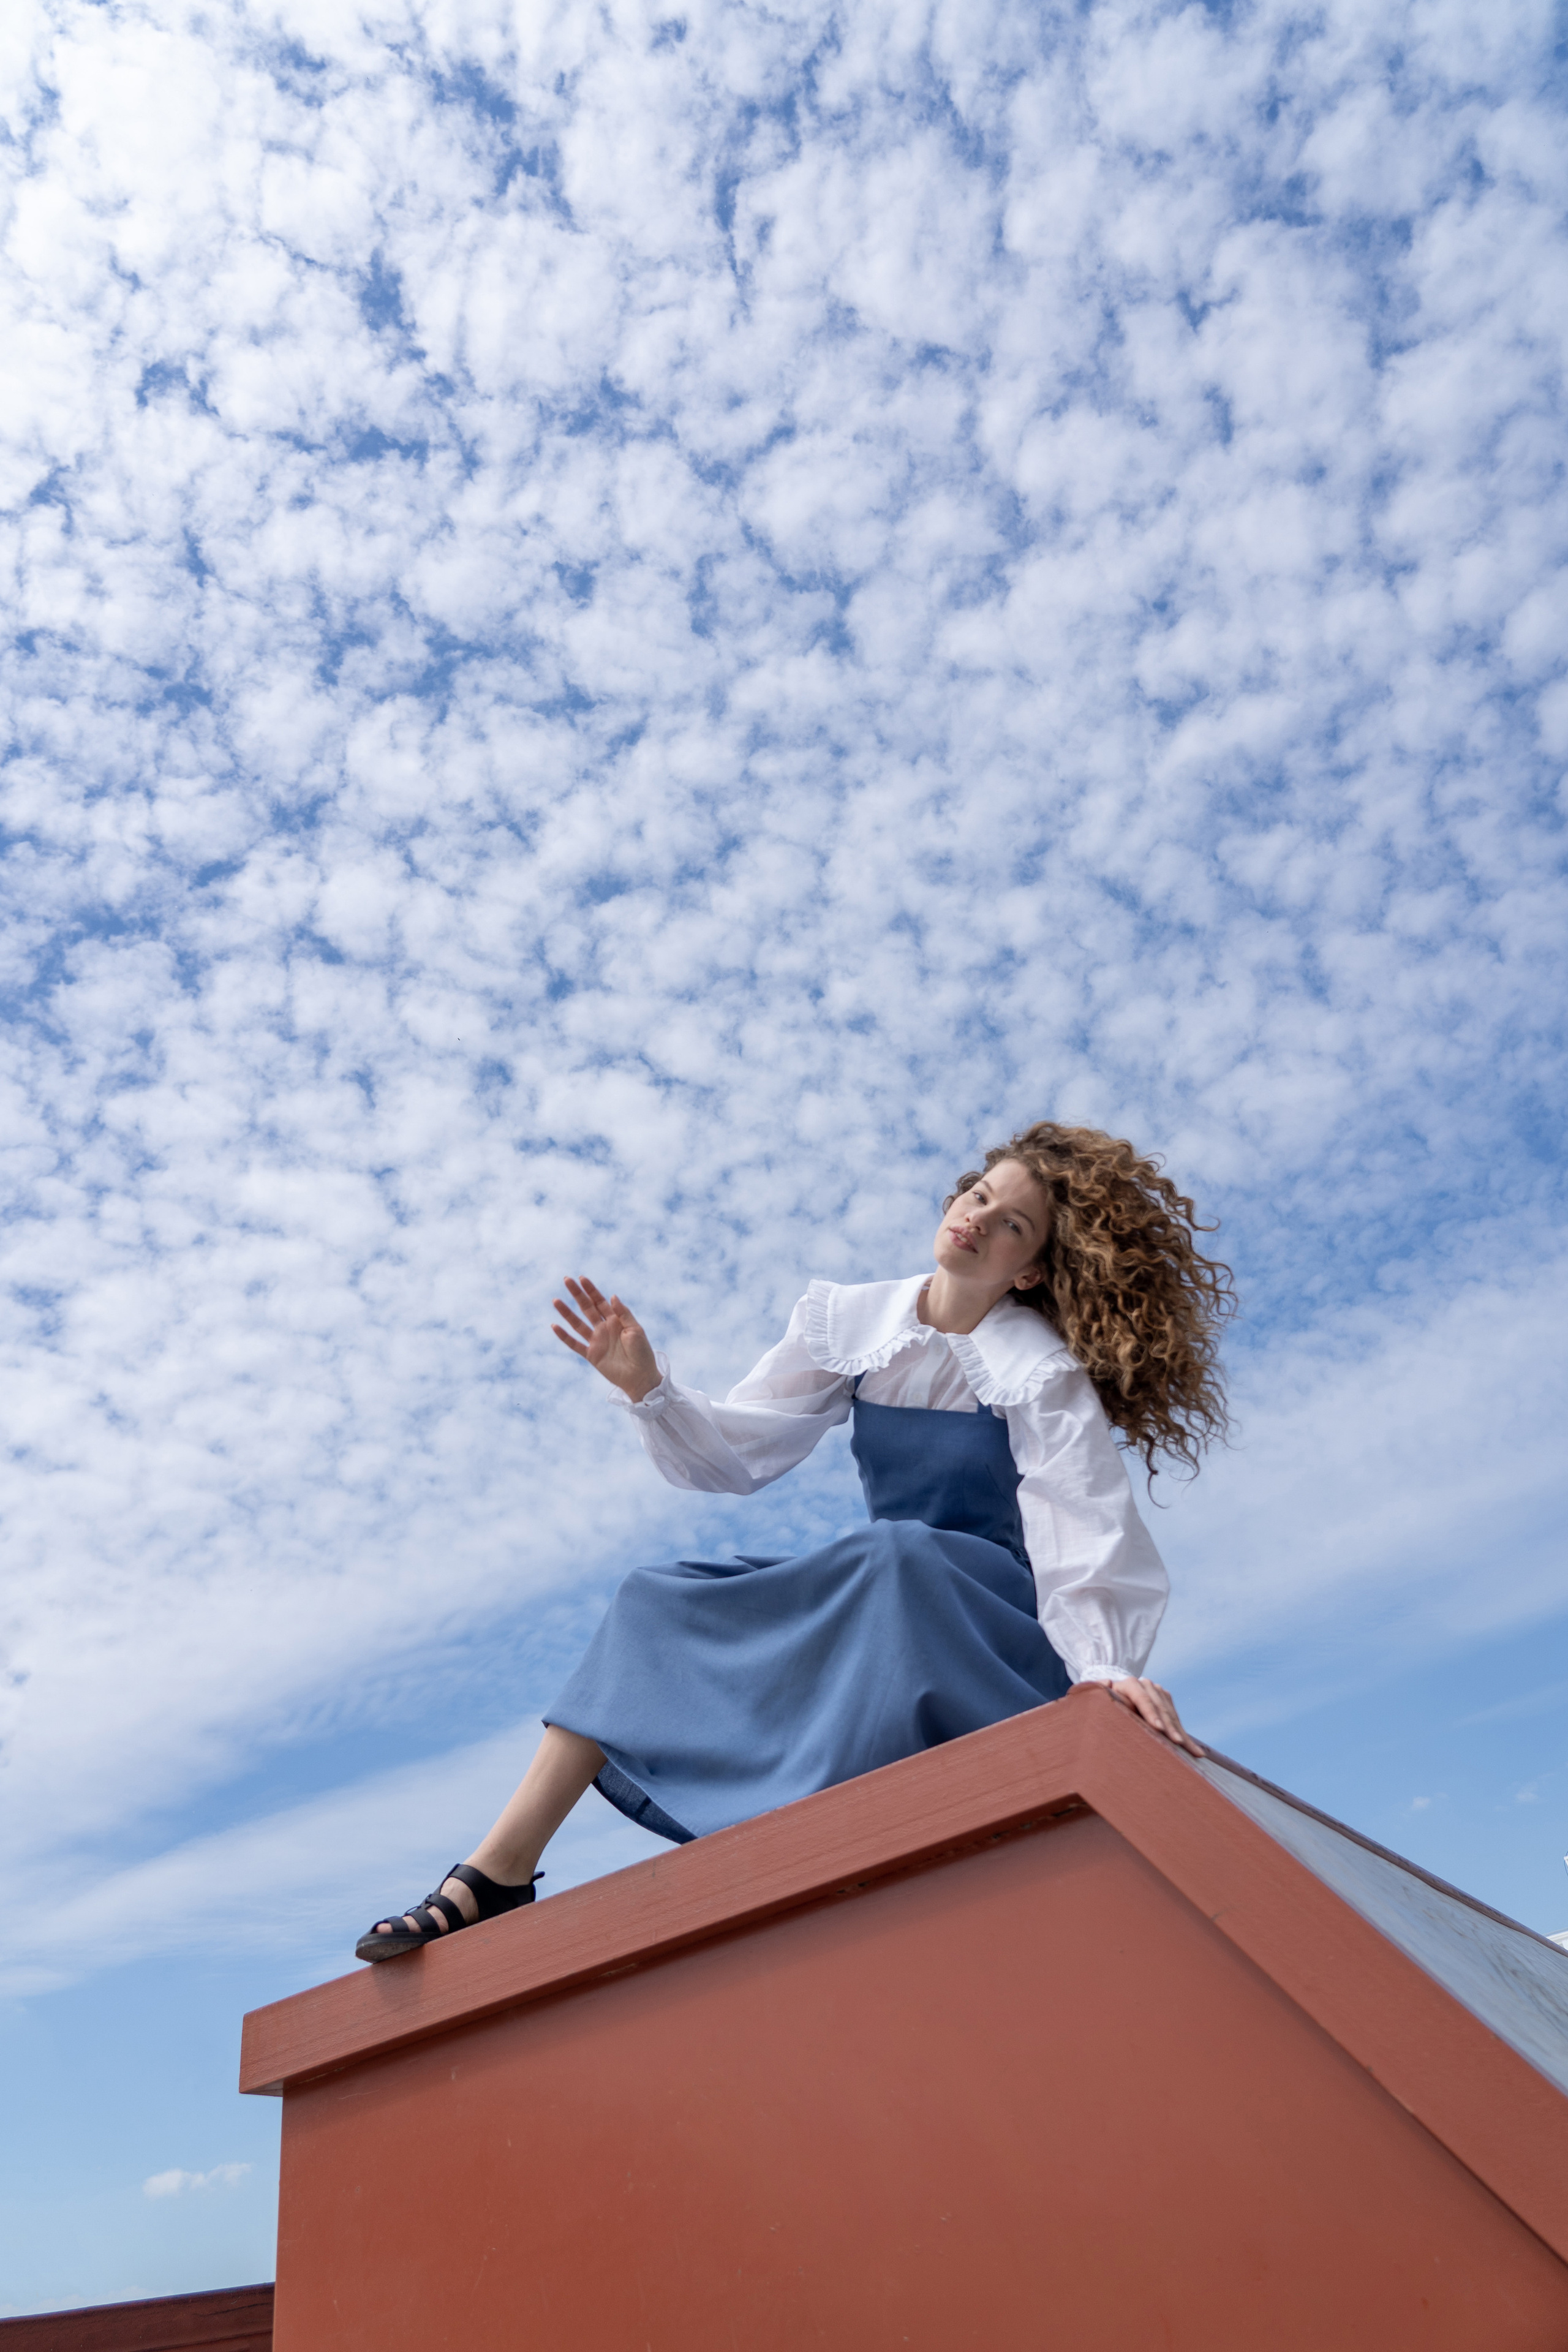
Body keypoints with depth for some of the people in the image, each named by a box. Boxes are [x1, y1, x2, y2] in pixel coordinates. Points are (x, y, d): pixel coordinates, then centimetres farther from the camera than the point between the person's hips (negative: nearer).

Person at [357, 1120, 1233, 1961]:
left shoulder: (1043, 1372, -13)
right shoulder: (852, 1319, 0)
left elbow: (1086, 1528, -23)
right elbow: (736, 1454, 4)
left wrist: (1107, 1667, -38)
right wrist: (647, 1387, -13)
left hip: (1008, 1624, -5)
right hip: (878, 1604, 5)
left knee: (896, 1553, -36)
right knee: (660, 1601, -10)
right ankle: (499, 1873, -11)